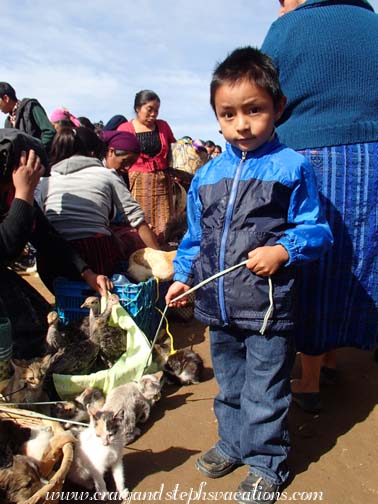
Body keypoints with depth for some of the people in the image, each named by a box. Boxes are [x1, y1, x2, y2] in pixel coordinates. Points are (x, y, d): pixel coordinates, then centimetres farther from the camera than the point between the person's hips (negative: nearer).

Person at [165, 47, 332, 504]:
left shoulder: (291, 167, -9)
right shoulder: (206, 175, 6)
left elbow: (316, 230, -6)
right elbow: (195, 236, 15)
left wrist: (284, 250, -21)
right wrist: (183, 276, 11)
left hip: (268, 308, -5)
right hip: (219, 309, 5)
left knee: (264, 394, 9)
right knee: (229, 386, 23)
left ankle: (267, 464, 32)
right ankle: (233, 443, 45)